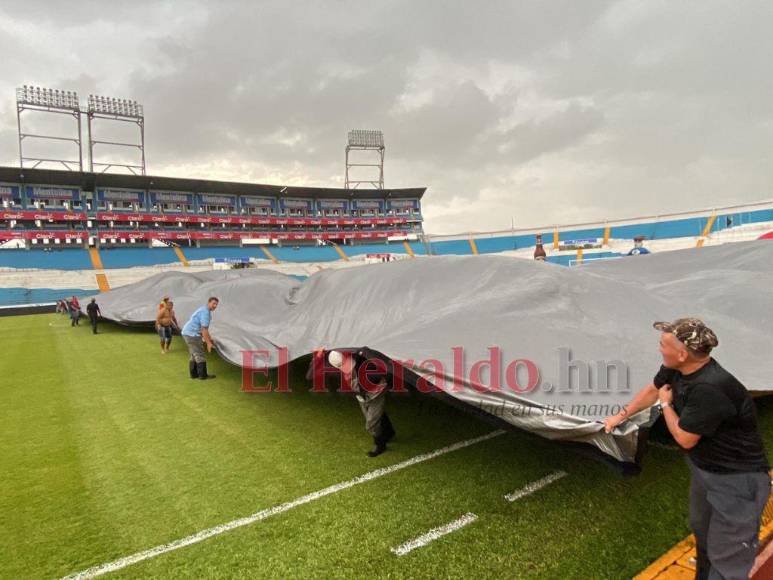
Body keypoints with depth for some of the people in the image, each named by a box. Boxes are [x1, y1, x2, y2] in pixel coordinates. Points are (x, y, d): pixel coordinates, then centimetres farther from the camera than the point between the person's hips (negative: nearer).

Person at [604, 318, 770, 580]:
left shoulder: (710, 389, -37)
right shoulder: (675, 368, -11)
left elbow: (684, 438, -24)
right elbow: (653, 390, 11)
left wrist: (666, 403, -9)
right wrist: (621, 416, 20)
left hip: (737, 478, -9)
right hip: (703, 466, 9)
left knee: (726, 557, 2)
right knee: (701, 531, 27)